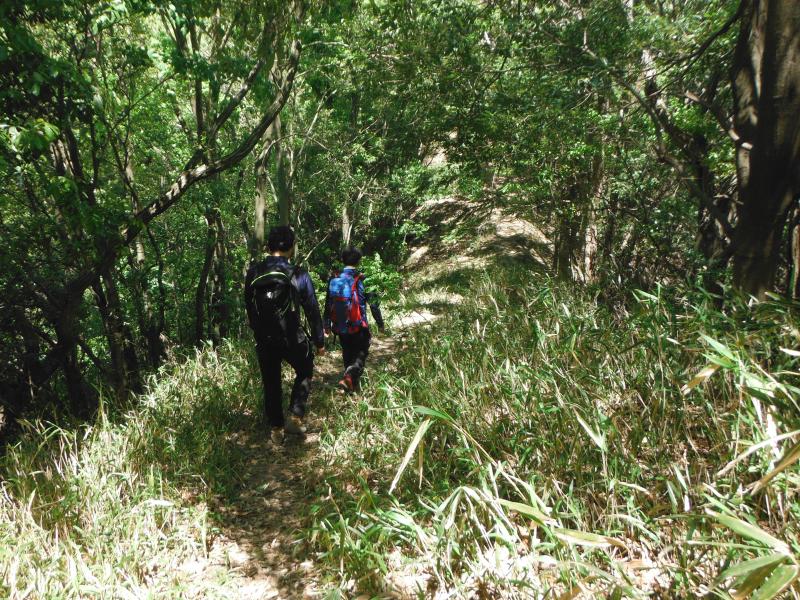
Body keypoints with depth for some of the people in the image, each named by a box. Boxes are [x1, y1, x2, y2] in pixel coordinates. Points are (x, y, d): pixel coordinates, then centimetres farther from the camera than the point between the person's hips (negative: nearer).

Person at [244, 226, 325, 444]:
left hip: (264, 340, 3)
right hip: (292, 338, -2)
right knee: (304, 372, 22)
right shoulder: (298, 275, -12)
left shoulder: (253, 273, -2)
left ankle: (276, 430, 23)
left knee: (271, 384, 15)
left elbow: (249, 308, 8)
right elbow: (312, 310, -8)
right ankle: (295, 417, 13)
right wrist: (319, 340, 2)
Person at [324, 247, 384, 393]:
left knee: (348, 355, 20)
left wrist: (327, 325, 14)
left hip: (340, 328, 4)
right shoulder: (361, 280, -14)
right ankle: (348, 378, -12)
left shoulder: (334, 280, -2)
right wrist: (380, 323, 1)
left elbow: (328, 305, 5)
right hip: (358, 327, -4)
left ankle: (353, 384, 30)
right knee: (360, 354, 9)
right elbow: (373, 303, -10)